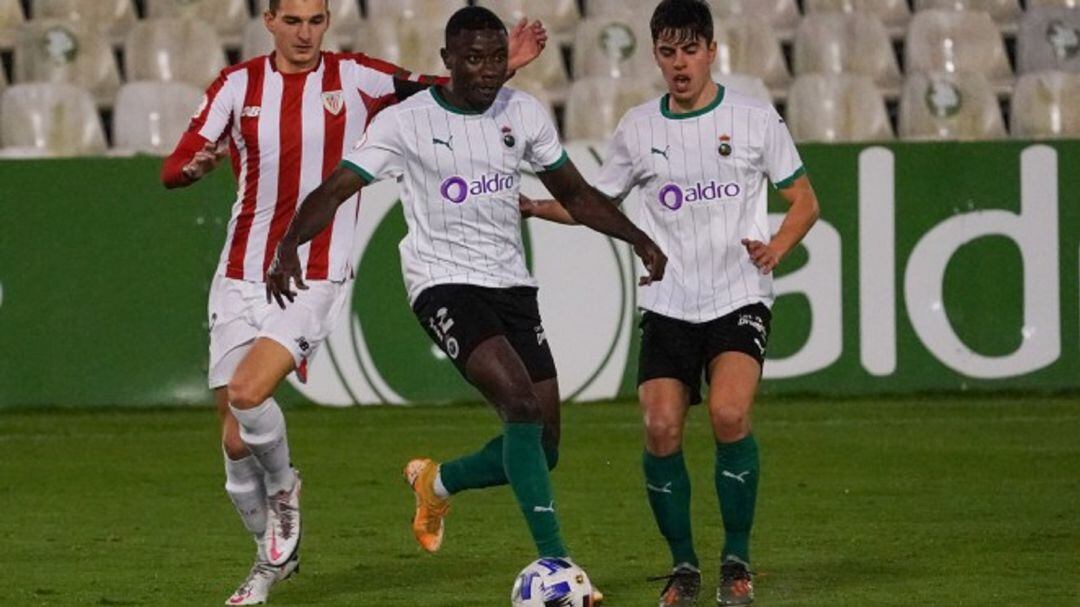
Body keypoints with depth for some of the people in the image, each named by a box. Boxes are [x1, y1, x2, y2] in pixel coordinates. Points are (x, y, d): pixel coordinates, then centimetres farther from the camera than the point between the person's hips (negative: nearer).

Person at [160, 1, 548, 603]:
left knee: (247, 395, -24)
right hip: (240, 279, 3)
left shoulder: (356, 78, 0)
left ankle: (283, 490, 6)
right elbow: (172, 171, 0)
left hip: (317, 278, -3)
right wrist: (198, 164, -23)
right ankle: (275, 555, 24)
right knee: (236, 438, 2)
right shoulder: (238, 85, 4)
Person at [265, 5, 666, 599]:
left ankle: (436, 482, 32)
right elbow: (336, 188, -12)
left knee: (541, 451, 2)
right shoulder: (406, 122, -8)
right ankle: (555, 562, -27)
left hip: (512, 283, 6)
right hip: (444, 282, -6)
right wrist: (289, 245, -29)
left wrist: (637, 237, 4)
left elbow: (574, 194, 17)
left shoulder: (523, 113, 6)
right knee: (520, 403, -26)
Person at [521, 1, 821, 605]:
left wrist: (776, 249, -9)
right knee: (662, 428, -13)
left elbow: (804, 201, 9)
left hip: (740, 298, -3)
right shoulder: (638, 129, 7)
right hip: (668, 303, 3)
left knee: (730, 414, -24)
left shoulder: (754, 118, 1)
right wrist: (530, 206, 1)